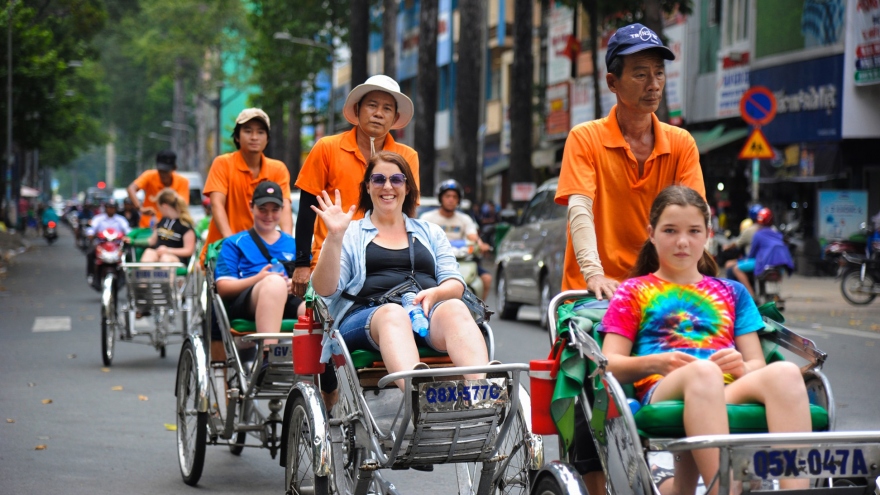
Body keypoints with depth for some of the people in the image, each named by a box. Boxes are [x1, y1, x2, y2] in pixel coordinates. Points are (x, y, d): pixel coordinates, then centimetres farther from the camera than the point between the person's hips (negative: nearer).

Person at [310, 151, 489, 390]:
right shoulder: (351, 234, 21)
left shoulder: (430, 232, 29)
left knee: (455, 309, -33)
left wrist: (434, 294, -7)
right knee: (393, 313, -39)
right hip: (366, 315, -2)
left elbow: (456, 285, 17)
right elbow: (325, 289, 6)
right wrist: (334, 236, -6)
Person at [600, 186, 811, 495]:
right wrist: (655, 363, -11)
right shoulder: (634, 292, 24)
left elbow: (757, 364, 21)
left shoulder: (731, 293, 31)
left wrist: (742, 367, -4)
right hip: (661, 392, -3)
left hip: (730, 391, 3)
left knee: (784, 373, -33)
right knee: (703, 372, -41)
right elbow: (609, 364, 10)